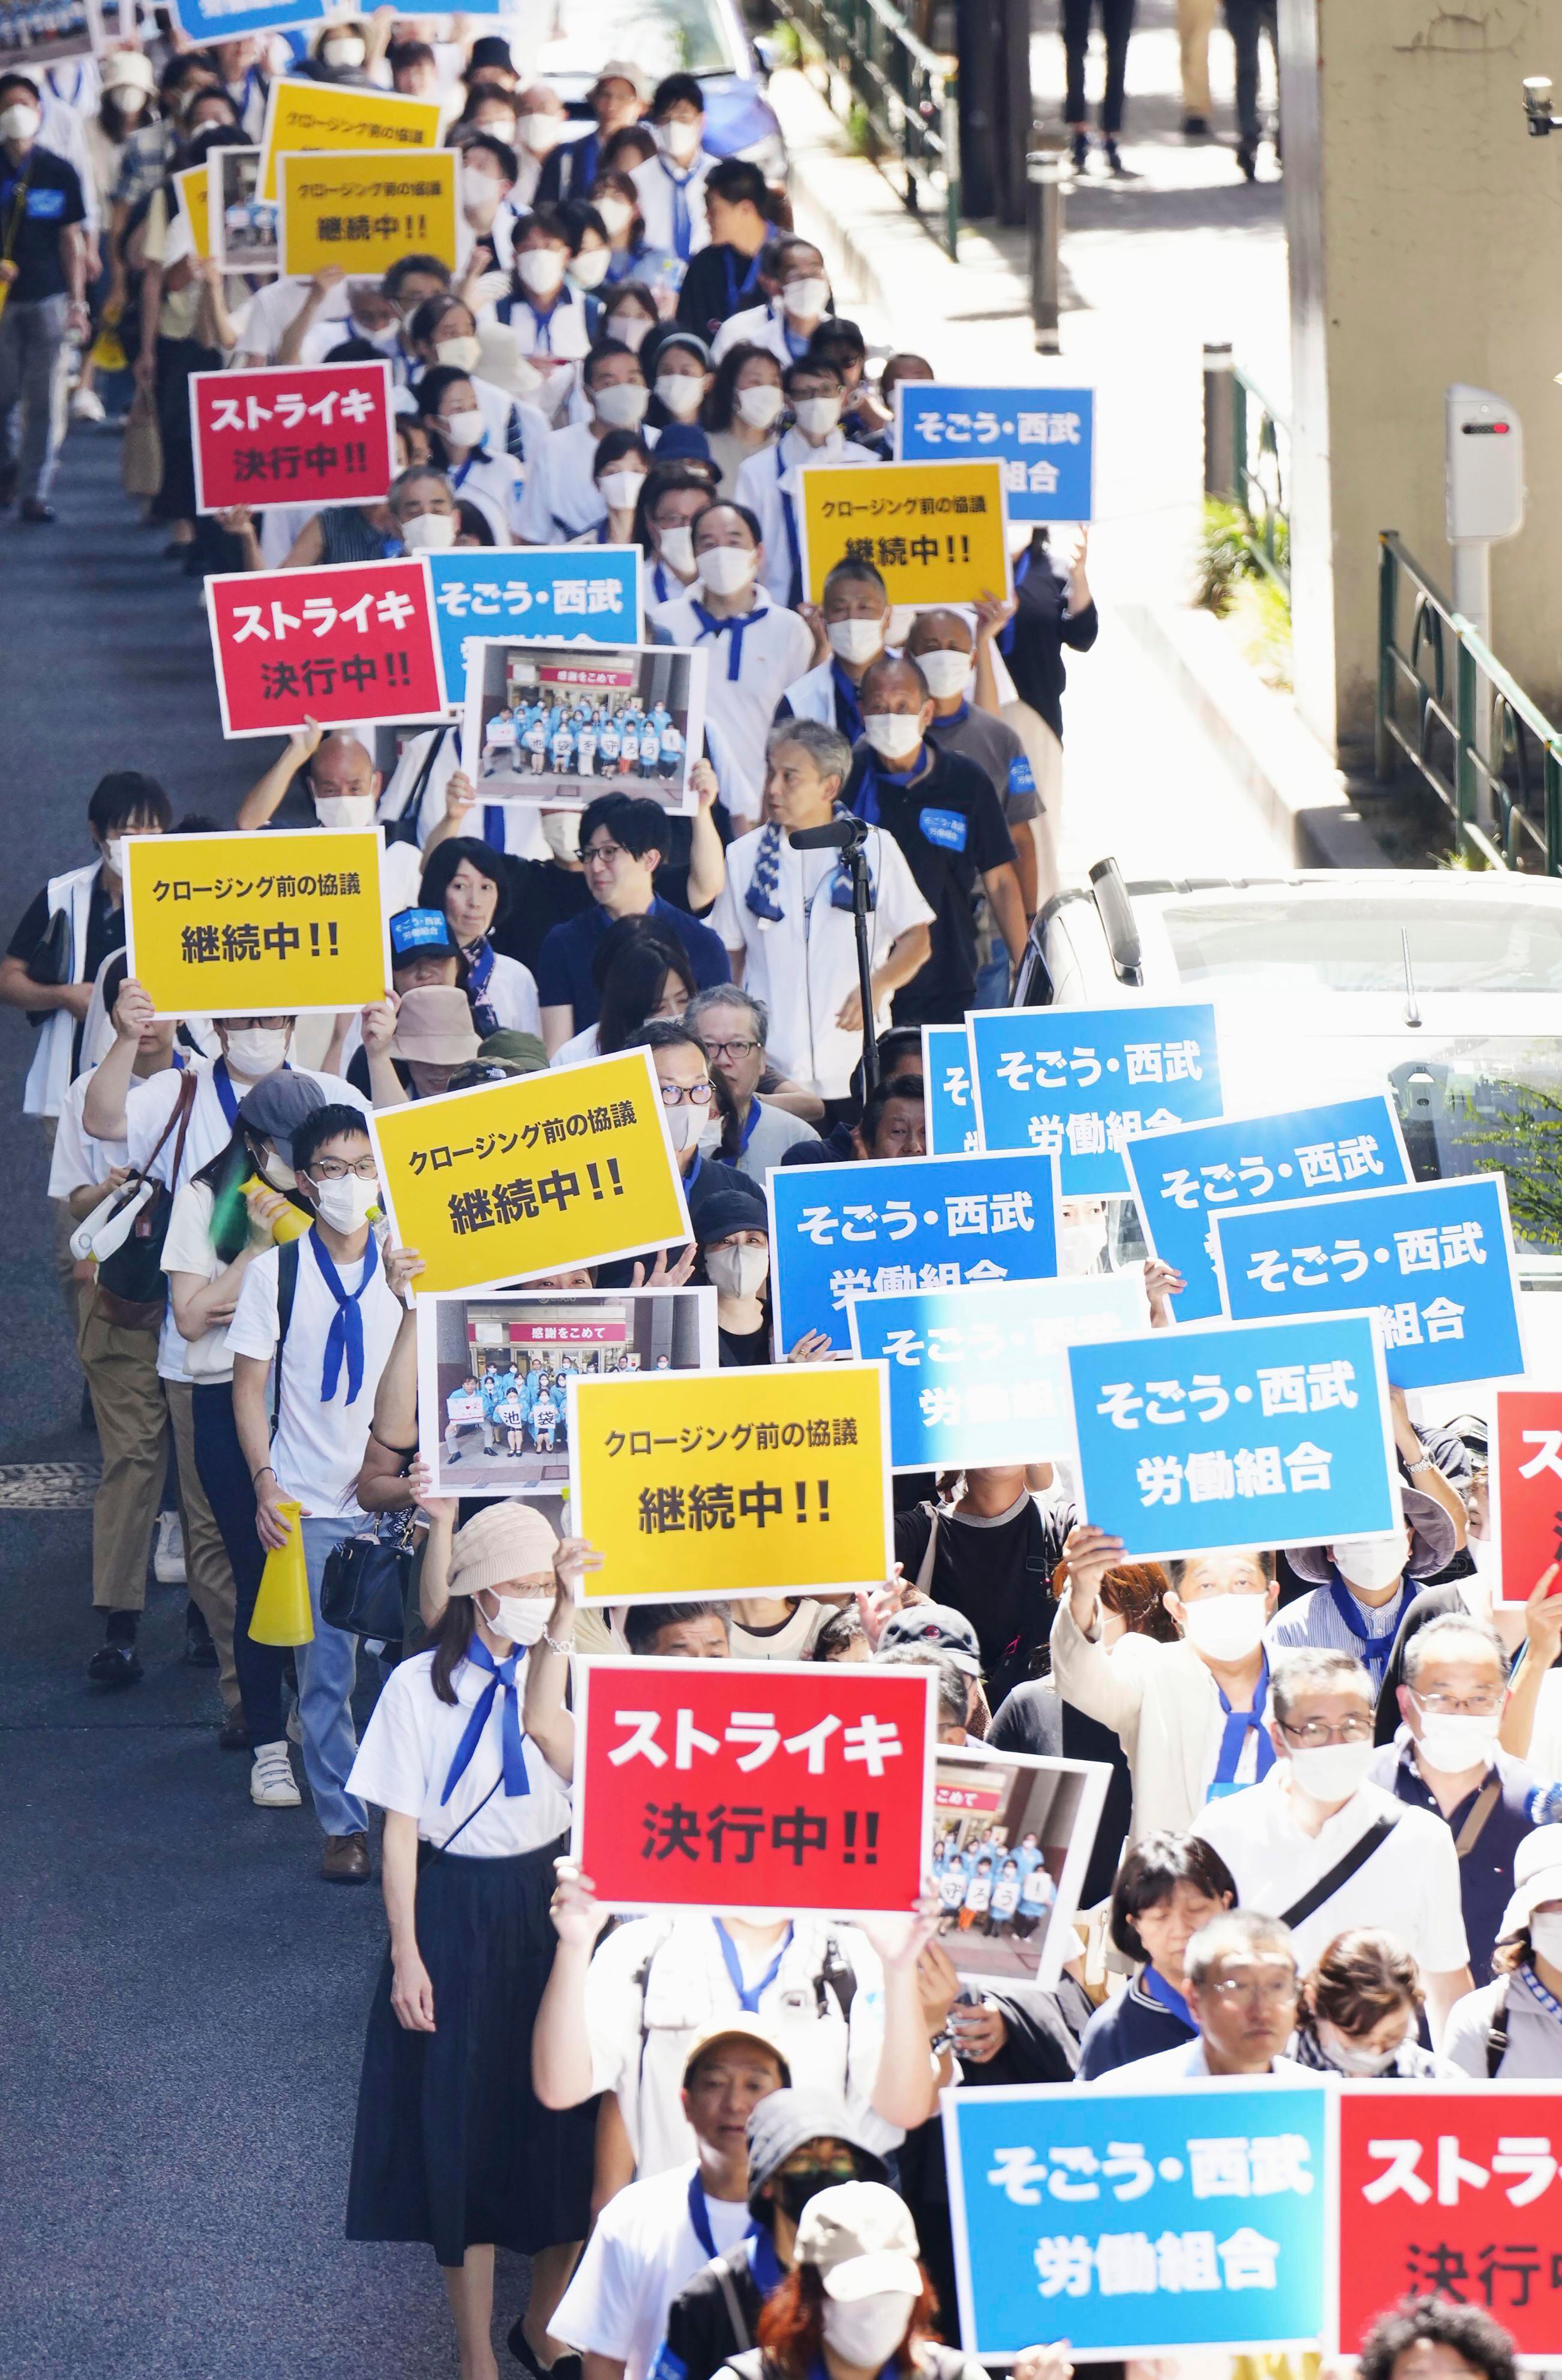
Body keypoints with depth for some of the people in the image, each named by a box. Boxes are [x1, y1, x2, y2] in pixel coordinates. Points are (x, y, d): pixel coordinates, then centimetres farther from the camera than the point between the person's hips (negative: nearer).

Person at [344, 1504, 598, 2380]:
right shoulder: (422, 1684, -5)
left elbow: (558, 1744, -18)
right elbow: (401, 1828, -4)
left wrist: (560, 1637, -19)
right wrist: (406, 1954, -8)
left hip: (549, 1903, 3)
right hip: (458, 1912, -3)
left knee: (563, 2122, 7)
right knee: (465, 2126, 1)